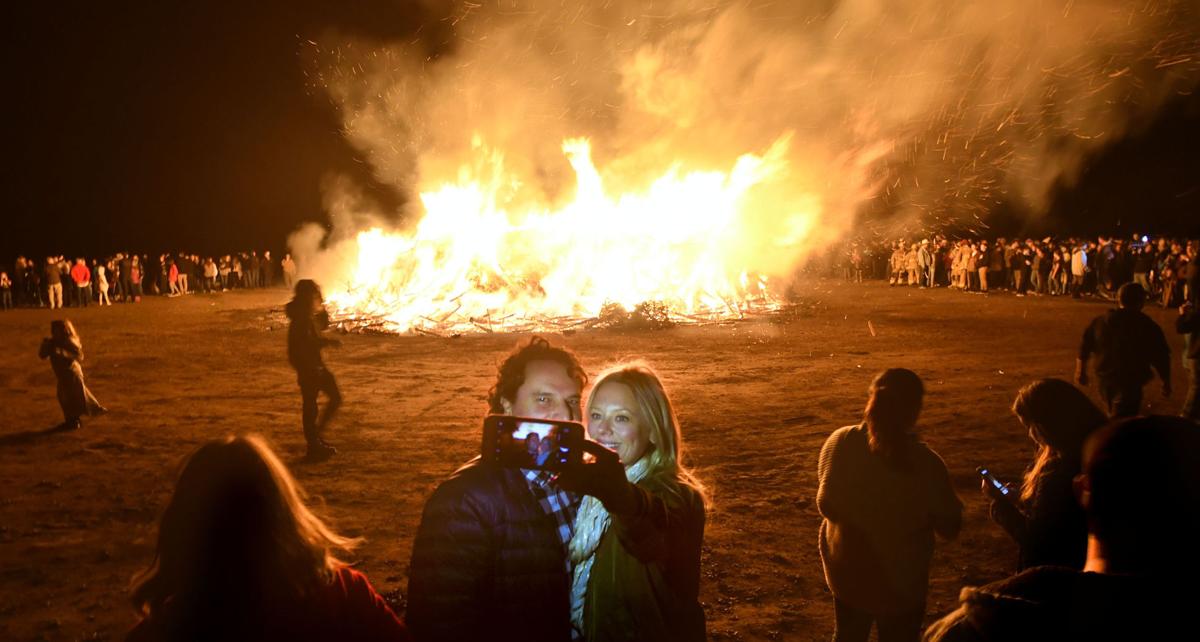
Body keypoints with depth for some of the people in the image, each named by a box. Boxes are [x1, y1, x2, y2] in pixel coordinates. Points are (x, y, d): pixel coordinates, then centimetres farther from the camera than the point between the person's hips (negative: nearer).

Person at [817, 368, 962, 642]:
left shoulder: (838, 443, -16)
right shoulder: (925, 463, -25)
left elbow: (826, 505, -2)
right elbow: (950, 528, -13)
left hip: (846, 572, 3)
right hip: (900, 581, -3)